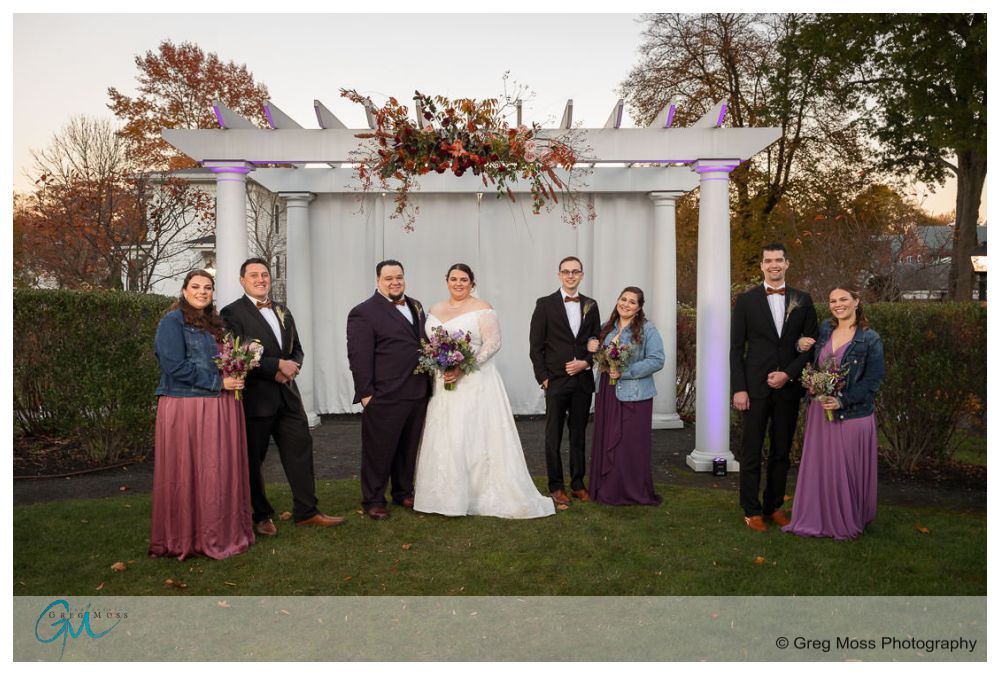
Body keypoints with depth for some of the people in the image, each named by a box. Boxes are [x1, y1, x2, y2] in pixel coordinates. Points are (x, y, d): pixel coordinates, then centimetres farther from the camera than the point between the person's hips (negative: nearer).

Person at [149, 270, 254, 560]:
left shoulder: (215, 322, 17)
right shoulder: (172, 321, -5)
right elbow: (175, 366, -14)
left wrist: (236, 373, 2)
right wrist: (218, 382, -15)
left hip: (221, 408, 7)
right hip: (186, 408, -7)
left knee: (222, 472, 9)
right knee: (188, 474, 2)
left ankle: (223, 533, 21)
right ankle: (186, 538, 15)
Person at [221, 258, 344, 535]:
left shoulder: (283, 311, 14)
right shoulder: (232, 313, -7)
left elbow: (297, 348, 18)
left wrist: (291, 367, -4)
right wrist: (278, 365, -18)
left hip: (286, 394, 6)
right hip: (254, 397, -6)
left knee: (300, 450, 8)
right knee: (253, 459, 7)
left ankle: (306, 511, 19)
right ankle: (261, 516, 24)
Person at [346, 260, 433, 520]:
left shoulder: (416, 307, 14)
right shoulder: (364, 312, -7)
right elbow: (359, 356, -11)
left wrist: (430, 382, 11)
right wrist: (366, 392, -14)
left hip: (417, 394, 7)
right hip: (385, 396, -6)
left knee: (409, 448, 17)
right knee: (379, 450, 6)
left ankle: (403, 492, 33)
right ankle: (373, 500, 20)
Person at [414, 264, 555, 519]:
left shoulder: (482, 309, -4)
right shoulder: (435, 310, 14)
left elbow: (493, 343, -11)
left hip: (474, 383, -5)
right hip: (442, 384, 6)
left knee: (474, 437, -5)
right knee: (442, 438, 7)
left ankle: (480, 495, 6)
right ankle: (447, 495, 19)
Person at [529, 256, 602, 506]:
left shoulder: (590, 305, 9)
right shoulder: (545, 304, -2)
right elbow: (536, 345, -3)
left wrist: (586, 362, -6)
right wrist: (543, 377, -8)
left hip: (583, 380, 3)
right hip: (556, 381, -3)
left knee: (579, 435, 12)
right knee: (554, 436, 5)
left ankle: (578, 483, 24)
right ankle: (556, 486, 15)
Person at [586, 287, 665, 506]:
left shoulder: (647, 329, -6)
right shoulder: (607, 327, 12)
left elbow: (657, 360, -14)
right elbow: (599, 354, 26)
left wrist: (625, 372, -19)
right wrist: (591, 345, 1)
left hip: (633, 396, -5)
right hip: (607, 393, 6)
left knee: (631, 445, -1)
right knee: (606, 442, 9)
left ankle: (635, 493, 14)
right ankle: (608, 491, 20)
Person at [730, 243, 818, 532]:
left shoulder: (802, 300, 6)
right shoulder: (746, 300, 1)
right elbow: (736, 348, -2)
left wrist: (789, 374, -9)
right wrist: (738, 388, -8)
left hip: (788, 387, 2)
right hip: (756, 388, -2)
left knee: (781, 452, 11)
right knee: (751, 452, 3)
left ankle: (774, 505, 24)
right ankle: (752, 510, 15)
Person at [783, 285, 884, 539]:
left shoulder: (870, 339, -7)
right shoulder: (824, 329, 6)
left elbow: (873, 380, -10)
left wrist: (843, 401, -20)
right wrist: (801, 345, -1)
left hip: (852, 414, -4)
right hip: (820, 411, 4)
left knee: (846, 471, 5)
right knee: (819, 467, 11)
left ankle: (847, 523, 24)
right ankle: (816, 519, 26)